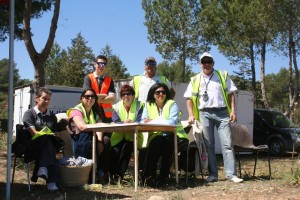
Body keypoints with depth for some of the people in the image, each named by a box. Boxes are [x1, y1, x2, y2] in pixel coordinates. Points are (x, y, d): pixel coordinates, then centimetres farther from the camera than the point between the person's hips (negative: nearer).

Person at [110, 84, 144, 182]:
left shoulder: (139, 106, 3)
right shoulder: (116, 107, 8)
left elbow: (139, 122, -10)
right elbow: (115, 123, -6)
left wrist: (130, 123, -31)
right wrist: (124, 123, -28)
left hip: (133, 136, -1)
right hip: (119, 136, 1)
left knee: (128, 146, -31)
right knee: (115, 150, -27)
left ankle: (119, 174, -17)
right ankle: (112, 173, -7)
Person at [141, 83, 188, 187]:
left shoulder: (172, 104, -3)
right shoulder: (148, 105, 9)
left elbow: (172, 122, -20)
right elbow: (143, 121, 1)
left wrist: (153, 122, -27)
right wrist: (146, 122, -25)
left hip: (173, 135, -1)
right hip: (156, 135, 2)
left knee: (168, 142, -33)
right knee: (154, 143, -30)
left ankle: (163, 177, -18)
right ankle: (149, 176, -21)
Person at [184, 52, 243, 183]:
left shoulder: (223, 76, 11)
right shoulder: (195, 80, 12)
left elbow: (231, 94, 9)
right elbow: (189, 99, 10)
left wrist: (233, 111, -2)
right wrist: (191, 114, -2)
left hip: (222, 113, -1)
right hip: (205, 114, 1)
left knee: (227, 143, -6)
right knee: (208, 145, 2)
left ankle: (231, 174, -6)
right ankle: (212, 174, 7)